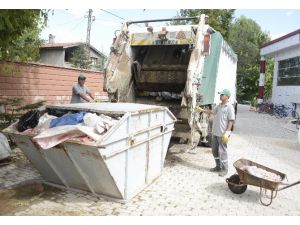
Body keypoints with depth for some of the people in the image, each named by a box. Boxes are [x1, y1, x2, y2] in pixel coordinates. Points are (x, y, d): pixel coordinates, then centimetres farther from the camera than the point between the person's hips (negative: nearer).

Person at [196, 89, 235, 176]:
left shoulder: (229, 107, -12)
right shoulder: (218, 106, 11)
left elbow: (231, 121, -15)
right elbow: (211, 112, 27)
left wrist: (227, 132, -19)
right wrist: (202, 110, 20)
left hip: (222, 134, -8)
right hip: (215, 132, 8)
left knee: (222, 151, -1)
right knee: (214, 150, 14)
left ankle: (224, 169, 12)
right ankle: (218, 166, 29)